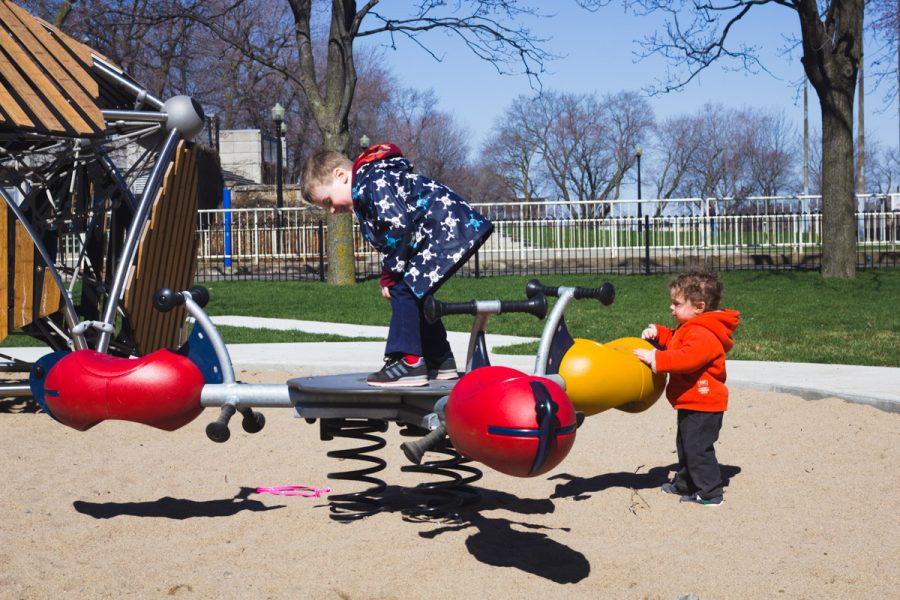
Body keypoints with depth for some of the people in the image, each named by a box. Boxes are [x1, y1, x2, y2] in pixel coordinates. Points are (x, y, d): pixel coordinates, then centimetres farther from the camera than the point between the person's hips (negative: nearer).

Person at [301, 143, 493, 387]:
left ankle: (410, 363, -11)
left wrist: (390, 275, -12)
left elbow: (399, 228, -21)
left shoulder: (371, 183, -12)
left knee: (403, 290, -12)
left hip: (449, 231, -11)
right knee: (415, 293, 16)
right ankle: (440, 362, 23)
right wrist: (391, 274, 9)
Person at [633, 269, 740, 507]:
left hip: (703, 404, -12)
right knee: (686, 445, 23)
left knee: (697, 447, -7)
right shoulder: (689, 329, 13)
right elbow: (673, 341, 27)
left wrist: (656, 359, -35)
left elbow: (688, 357, -37)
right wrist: (657, 333, 8)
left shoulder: (702, 334, -23)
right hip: (692, 403, 12)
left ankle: (710, 493, 0)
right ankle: (685, 484, 39)